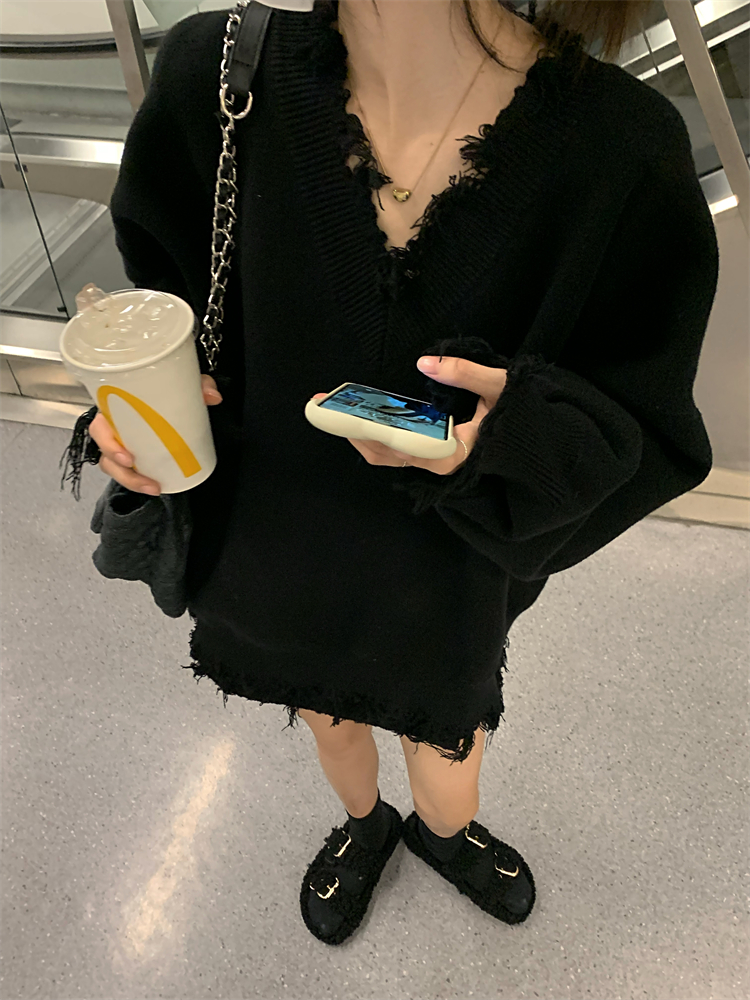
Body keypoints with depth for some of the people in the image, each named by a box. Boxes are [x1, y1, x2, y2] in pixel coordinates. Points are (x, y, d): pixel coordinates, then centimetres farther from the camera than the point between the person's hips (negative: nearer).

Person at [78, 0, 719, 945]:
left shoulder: (623, 145, -26)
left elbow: (646, 432, -14)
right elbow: (170, 287, -2)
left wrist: (516, 427, -35)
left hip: (447, 575, -1)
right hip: (278, 550, 2)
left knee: (446, 739, 29)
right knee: (328, 715, 32)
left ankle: (443, 830, 70)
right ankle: (362, 821, 71)